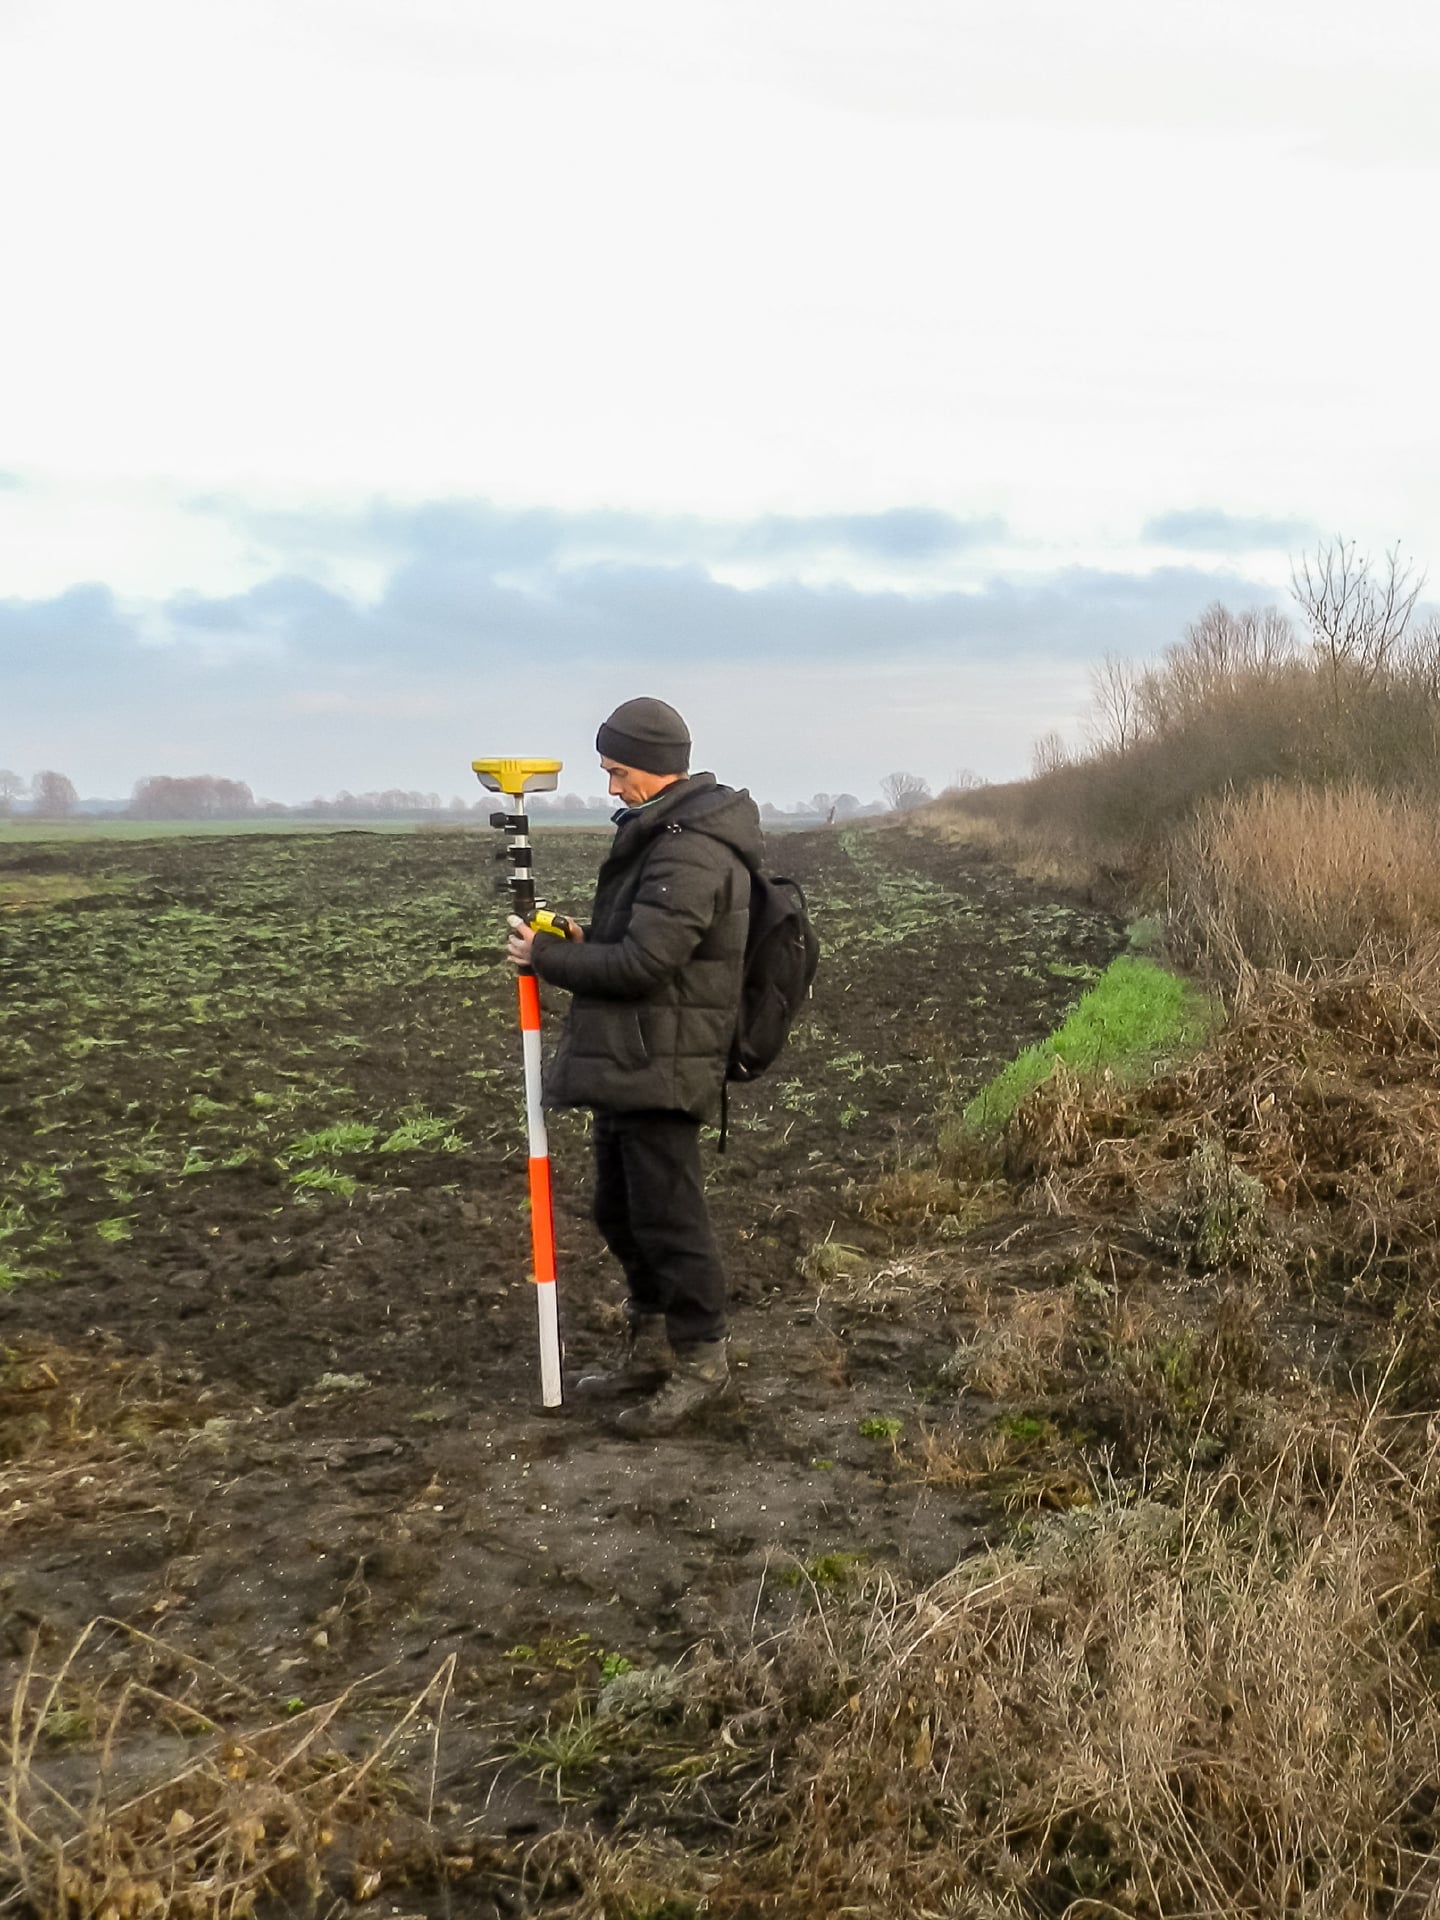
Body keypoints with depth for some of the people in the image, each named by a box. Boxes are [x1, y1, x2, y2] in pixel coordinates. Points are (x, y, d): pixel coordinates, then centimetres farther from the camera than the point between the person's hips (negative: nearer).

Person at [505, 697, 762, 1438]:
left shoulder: (691, 854, -20)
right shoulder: (660, 834, 14)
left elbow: (641, 963, -25)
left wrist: (546, 955, -13)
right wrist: (584, 938, 5)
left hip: (659, 1069, -11)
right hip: (625, 1062, 11)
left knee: (666, 1216, -2)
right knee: (619, 1211, 19)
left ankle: (702, 1361, 12)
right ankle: (652, 1347, 32)